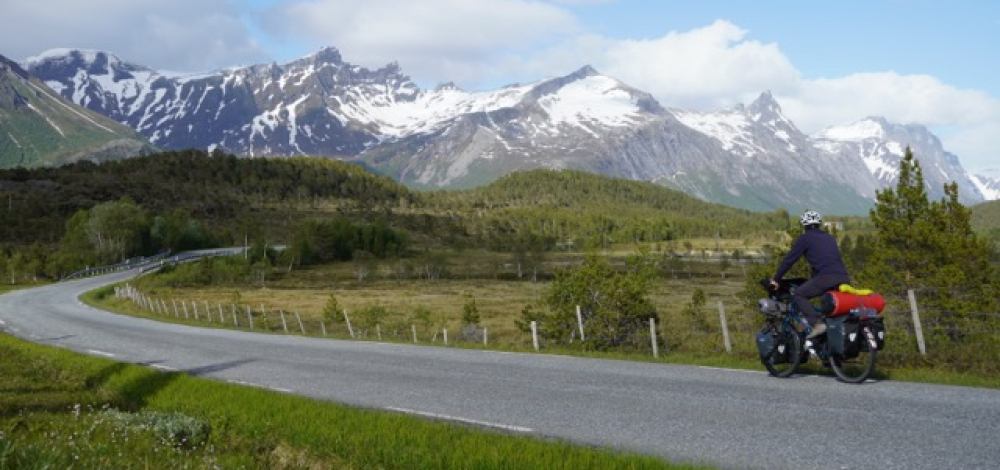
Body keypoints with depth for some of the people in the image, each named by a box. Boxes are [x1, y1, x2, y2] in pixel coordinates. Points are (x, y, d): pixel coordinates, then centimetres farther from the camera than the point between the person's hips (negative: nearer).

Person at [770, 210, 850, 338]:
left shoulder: (805, 238, 10)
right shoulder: (829, 238, 30)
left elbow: (789, 259, 8)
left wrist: (775, 279, 16)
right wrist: (812, 278, 50)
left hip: (826, 277, -7)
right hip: (844, 278, 7)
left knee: (798, 295, -3)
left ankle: (817, 323, -21)